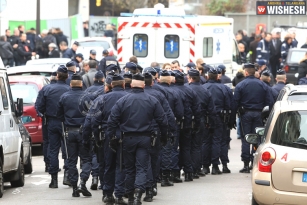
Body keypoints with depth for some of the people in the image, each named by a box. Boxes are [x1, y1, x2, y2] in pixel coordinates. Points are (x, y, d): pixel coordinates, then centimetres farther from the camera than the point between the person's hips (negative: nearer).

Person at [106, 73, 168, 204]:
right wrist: (164, 136, 12)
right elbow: (162, 120, 0)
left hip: (128, 138, 0)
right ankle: (139, 191, -21)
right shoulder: (152, 101, -2)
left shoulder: (123, 100, -5)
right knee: (142, 168, 1)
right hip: (145, 138, 0)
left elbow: (112, 120, -7)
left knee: (129, 168, 12)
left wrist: (112, 137, 1)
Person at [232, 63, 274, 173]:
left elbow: (235, 103, -7)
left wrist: (233, 119, -4)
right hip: (258, 114, 2)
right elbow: (270, 102, 1)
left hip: (245, 114, -2)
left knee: (245, 139, 1)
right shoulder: (263, 85, 4)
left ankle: (246, 165, -3)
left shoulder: (240, 85, -5)